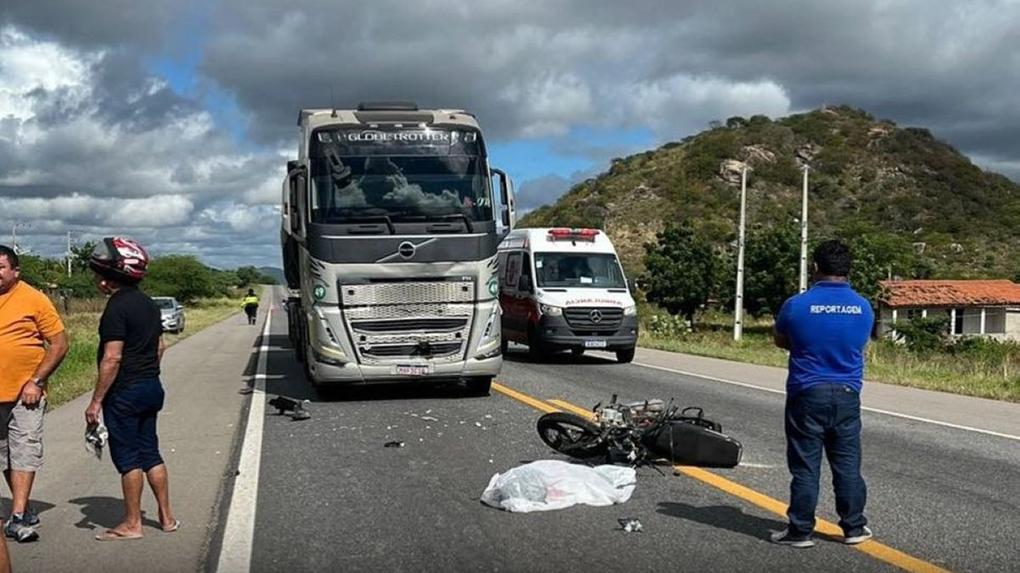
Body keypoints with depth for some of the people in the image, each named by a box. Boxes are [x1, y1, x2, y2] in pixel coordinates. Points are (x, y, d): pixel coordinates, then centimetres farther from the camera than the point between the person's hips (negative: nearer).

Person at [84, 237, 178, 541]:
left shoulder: (117, 307, -17)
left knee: (128, 457, 1)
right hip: (152, 386, 9)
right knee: (150, 452, 14)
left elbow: (112, 358, -21)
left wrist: (96, 401, -17)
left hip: (124, 391, -8)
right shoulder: (148, 303, 10)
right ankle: (167, 517, 19)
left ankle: (132, 524, 9)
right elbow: (159, 346, 17)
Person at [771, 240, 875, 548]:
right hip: (847, 395, 3)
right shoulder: (864, 307, -1)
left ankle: (800, 531, 7)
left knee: (805, 466, 3)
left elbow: (780, 341, 6)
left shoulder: (796, 305, -11)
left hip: (806, 395, -3)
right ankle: (854, 527, 20)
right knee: (847, 464, 12)